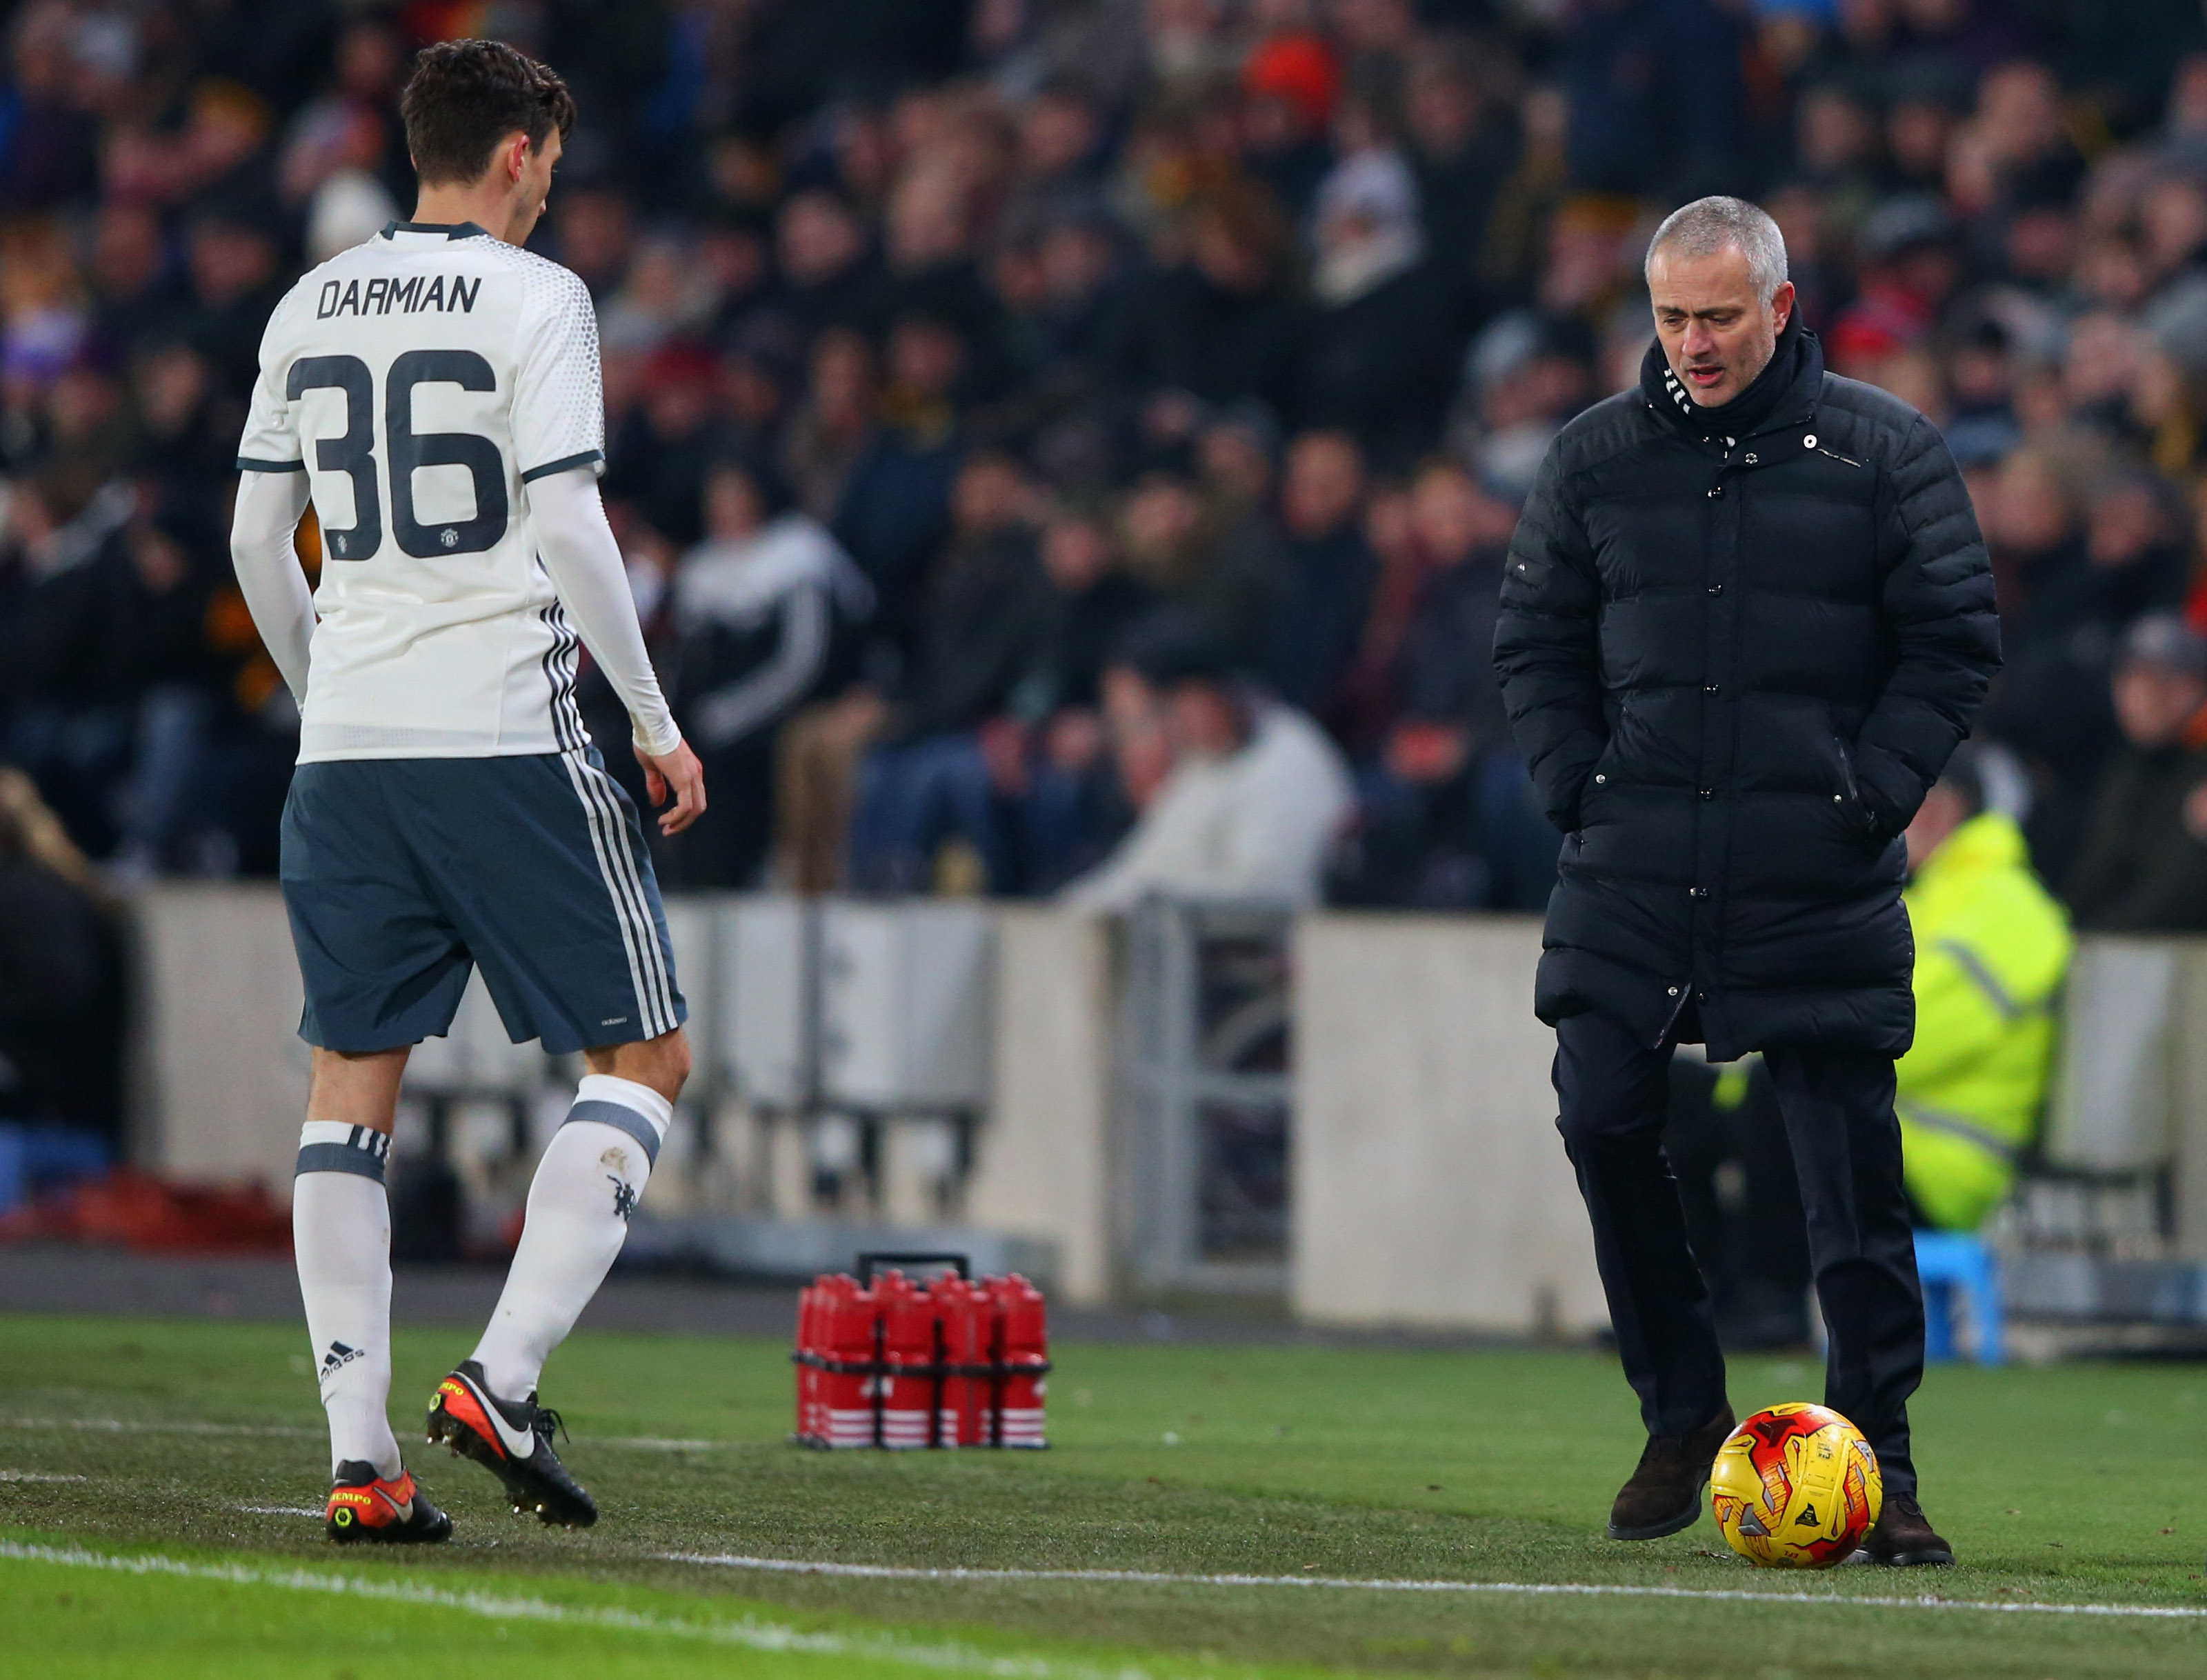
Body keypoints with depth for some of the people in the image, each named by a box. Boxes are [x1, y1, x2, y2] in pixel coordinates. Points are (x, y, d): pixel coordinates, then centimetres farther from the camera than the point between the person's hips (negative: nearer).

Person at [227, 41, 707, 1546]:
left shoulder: (308, 309, 12)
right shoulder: (532, 298, -5)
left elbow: (257, 541, 16)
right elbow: (568, 529, -11)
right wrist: (658, 724, -3)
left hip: (347, 747, 5)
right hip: (505, 733, -5)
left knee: (352, 1084, 8)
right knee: (645, 1059, 5)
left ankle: (360, 1451, 0)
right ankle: (504, 1380, -10)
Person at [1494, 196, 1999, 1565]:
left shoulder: (1886, 453, 1)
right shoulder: (1597, 456, 8)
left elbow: (1955, 645, 3)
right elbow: (1536, 640, 15)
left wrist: (1869, 796, -6)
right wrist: (1581, 787, 1)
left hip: (1823, 889, -2)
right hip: (1632, 880, 2)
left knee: (1853, 1171, -3)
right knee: (1604, 1121, -6)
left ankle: (1881, 1466, 6)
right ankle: (1683, 1417, 13)